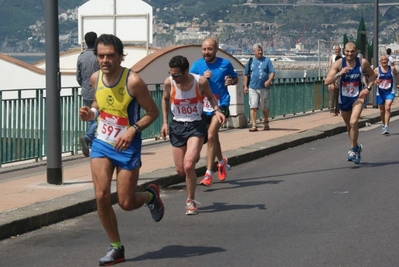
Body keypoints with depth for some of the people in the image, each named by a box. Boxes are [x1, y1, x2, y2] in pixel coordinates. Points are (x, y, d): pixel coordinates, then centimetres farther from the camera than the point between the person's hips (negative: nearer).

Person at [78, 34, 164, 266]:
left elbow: (153, 112, -11)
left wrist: (133, 130, -25)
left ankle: (151, 195, 37)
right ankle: (116, 248, 7)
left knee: (126, 203, 0)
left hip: (127, 147, -4)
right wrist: (91, 113, -3)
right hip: (101, 143, 4)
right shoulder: (95, 78, -2)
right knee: (102, 197, -10)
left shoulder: (133, 81, -19)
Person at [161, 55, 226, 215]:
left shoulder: (201, 82, -17)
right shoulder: (169, 83, -12)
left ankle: (191, 201, 1)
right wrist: (165, 122, 6)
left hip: (196, 125, -3)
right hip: (177, 126, 3)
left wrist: (216, 110, -14)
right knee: (181, 170, 5)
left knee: (188, 166, -19)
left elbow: (210, 96, 5)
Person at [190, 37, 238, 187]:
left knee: (211, 135, -19)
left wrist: (231, 81, -10)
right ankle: (221, 162, 46)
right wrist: (202, 78, -20)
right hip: (203, 106, 3)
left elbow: (235, 78, 13)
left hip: (221, 104, -3)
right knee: (213, 136, 17)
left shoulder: (225, 64, -3)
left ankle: (208, 174, -17)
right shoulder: (197, 65, -1)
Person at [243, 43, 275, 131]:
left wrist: (269, 80, -18)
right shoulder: (250, 62, 8)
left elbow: (272, 72, 0)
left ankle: (266, 123, 31)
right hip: (253, 88, 0)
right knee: (253, 107, -10)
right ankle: (254, 125, -10)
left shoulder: (267, 60, 4)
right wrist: (245, 86, 6)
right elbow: (246, 74, 14)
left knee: (264, 107, 10)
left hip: (264, 88, 0)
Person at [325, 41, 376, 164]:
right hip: (343, 98, 2)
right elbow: (326, 82, -18)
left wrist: (368, 88, -6)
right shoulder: (339, 63, -12)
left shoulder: (363, 63, -9)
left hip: (358, 97, -2)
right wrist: (340, 73, -31)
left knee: (353, 122, -22)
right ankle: (356, 147, 40)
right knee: (349, 126, 16)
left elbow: (372, 75, 10)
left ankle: (353, 150, -9)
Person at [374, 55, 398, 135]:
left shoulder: (392, 69, -1)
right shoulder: (377, 70, -2)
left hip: (390, 92, -1)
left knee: (387, 108, -19)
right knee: (382, 110, 11)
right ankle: (384, 125, 32)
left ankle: (386, 127, -20)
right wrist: (375, 82, -16)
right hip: (380, 92, 1)